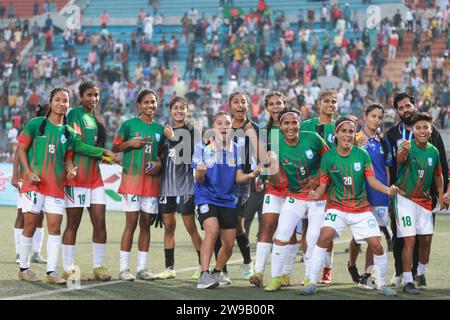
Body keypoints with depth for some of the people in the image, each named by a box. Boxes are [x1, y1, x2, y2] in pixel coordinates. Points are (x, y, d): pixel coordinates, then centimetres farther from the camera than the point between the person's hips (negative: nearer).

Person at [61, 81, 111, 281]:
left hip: (95, 176, 7)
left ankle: (98, 267, 11)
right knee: (73, 223, -2)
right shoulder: (75, 114, -6)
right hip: (77, 175, -7)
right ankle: (68, 269, 3)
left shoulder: (96, 118, 18)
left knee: (100, 222, 3)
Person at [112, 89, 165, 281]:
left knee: (146, 224, 6)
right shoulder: (129, 124, 0)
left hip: (151, 181, 4)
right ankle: (124, 268, -1)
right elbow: (114, 147, 4)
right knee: (131, 223, -6)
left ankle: (142, 268, 12)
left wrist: (158, 163, -1)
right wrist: (131, 143, -12)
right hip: (132, 179, -4)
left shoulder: (159, 129, 11)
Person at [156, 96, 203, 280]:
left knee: (190, 225, -5)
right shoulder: (166, 131, 13)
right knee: (168, 225, 6)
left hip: (185, 185, -5)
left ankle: (203, 265, 3)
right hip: (167, 185, 5)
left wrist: (173, 138, -20)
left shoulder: (192, 132, -3)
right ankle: (169, 268, 11)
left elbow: (188, 156, -16)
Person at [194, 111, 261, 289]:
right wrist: (200, 173, -31)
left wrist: (252, 175, -16)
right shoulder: (202, 147, -7)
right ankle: (204, 276, -29)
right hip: (206, 197, -5)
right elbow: (198, 179, -8)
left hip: (227, 200, 5)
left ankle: (217, 273, 32)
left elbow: (238, 178, 4)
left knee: (229, 243, 7)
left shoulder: (235, 149, 4)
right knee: (212, 230, -28)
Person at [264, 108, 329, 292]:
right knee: (281, 237, -8)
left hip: (318, 197, -1)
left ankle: (309, 279, 15)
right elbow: (278, 182, -9)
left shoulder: (312, 138, -14)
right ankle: (276, 278, 5)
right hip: (294, 198, 1)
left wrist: (319, 177, -8)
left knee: (314, 241, -2)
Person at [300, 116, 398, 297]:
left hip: (361, 208, 2)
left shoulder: (362, 155, -4)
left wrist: (387, 190, -19)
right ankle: (312, 283, -14)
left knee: (376, 245, -5)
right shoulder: (328, 158, -6)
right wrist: (316, 194, -23)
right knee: (324, 237, -24)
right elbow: (323, 185, -1)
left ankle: (382, 285, 16)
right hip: (336, 206, -1)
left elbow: (371, 180, -2)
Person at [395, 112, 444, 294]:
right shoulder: (407, 146, -15)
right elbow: (400, 159, -40)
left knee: (426, 238, 7)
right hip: (405, 198, -5)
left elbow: (438, 175, 18)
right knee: (409, 240, -10)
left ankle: (421, 274, 29)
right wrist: (404, 150, -62)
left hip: (425, 200, 5)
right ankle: (407, 282, -4)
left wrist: (441, 195, 8)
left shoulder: (433, 151, 2)